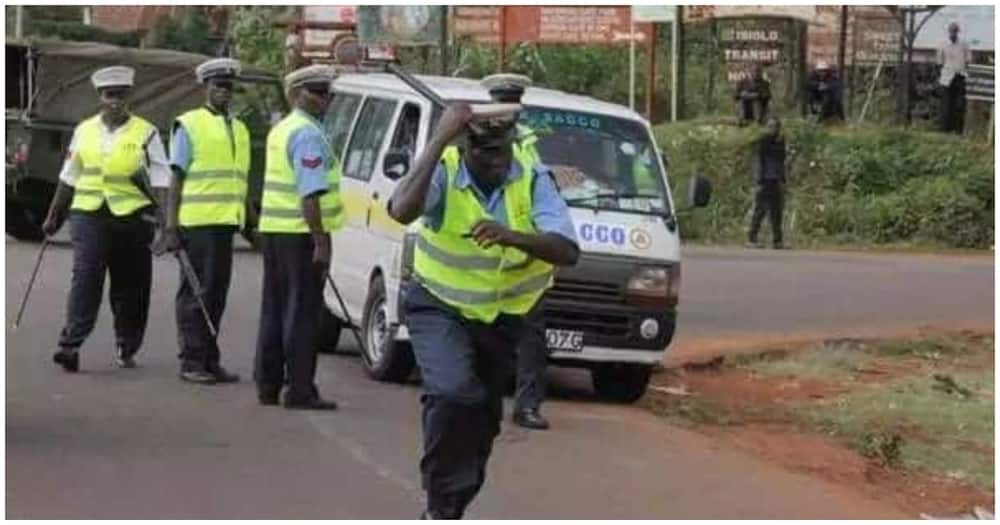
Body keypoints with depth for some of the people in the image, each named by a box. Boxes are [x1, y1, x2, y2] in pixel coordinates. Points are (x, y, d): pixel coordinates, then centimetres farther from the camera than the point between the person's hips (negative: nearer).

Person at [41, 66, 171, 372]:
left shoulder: (146, 133, 2)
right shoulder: (84, 132, 11)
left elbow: (160, 180, -2)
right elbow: (69, 178, 18)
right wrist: (53, 216, 20)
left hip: (132, 217, -1)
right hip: (89, 214, 1)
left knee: (130, 285, 6)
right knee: (85, 278, -12)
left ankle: (126, 348, 21)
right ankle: (70, 345, -16)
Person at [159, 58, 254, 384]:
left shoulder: (239, 129, 18)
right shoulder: (188, 125, -1)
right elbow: (176, 179, -5)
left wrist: (253, 221, 20)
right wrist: (170, 226, -12)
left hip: (226, 222, 6)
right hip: (197, 222, -6)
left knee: (217, 294, 9)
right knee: (195, 293, -3)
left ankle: (210, 361, 15)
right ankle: (192, 362, 1)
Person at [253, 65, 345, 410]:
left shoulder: (280, 130, 18)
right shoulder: (308, 135, -13)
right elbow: (310, 195, -20)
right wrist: (321, 242, -20)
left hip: (272, 230, 9)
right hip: (300, 234, -9)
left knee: (275, 310, 14)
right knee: (301, 313, -6)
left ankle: (268, 385, 19)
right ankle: (300, 391, -5)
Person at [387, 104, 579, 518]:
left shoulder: (533, 180, -15)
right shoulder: (443, 173, -19)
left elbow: (568, 251, -25)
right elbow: (402, 211, -40)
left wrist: (513, 236, -44)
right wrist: (439, 139, -39)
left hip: (505, 316, 4)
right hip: (439, 308, -4)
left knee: (483, 415, 14)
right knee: (454, 392, -27)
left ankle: (450, 508, 34)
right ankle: (442, 504, -13)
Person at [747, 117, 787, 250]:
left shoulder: (780, 142, 14)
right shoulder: (762, 143, -6)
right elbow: (758, 163, -9)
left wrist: (782, 180, 14)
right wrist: (759, 182, -15)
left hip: (776, 182, 6)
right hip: (765, 181, -6)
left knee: (776, 211, 4)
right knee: (760, 210, -5)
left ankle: (777, 241, 6)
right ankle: (753, 239, -1)